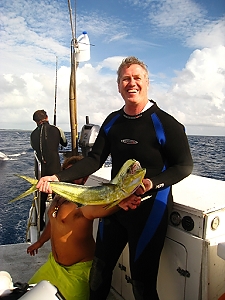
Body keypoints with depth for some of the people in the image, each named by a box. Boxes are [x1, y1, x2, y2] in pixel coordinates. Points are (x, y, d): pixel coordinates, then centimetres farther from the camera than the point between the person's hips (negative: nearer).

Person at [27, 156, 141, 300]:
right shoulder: (58, 198, 0)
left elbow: (98, 208, -50)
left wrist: (118, 202, -73)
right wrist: (40, 242, 33)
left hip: (78, 269, -8)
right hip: (54, 263, 8)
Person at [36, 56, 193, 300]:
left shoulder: (165, 124, -12)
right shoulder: (112, 121, 4)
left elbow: (185, 166, -9)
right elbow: (94, 160, 2)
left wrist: (152, 183, -26)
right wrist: (57, 177, -9)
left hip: (150, 208, -5)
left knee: (142, 280, 6)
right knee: (100, 268, 19)